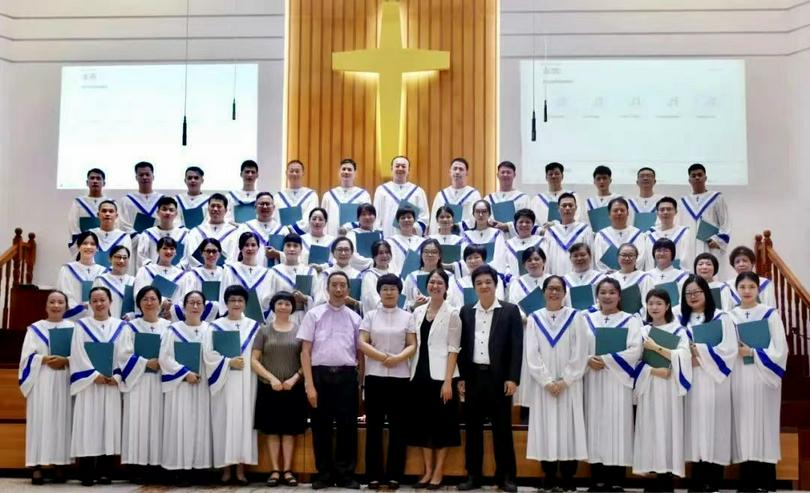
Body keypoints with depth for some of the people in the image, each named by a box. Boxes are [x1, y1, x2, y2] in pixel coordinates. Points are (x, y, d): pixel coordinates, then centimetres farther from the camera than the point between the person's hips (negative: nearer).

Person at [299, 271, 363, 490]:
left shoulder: (355, 318, 9)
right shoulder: (314, 314, 3)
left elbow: (360, 353, 11)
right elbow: (305, 352, 0)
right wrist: (310, 384, -7)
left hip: (346, 376, 1)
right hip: (321, 375, -1)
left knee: (347, 426, 3)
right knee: (321, 427, 6)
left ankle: (346, 474, 15)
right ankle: (324, 474, 18)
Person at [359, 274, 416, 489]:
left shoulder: (407, 317, 8)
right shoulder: (370, 316, 7)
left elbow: (412, 345, 2)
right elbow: (362, 343, -1)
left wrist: (398, 358, -16)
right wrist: (384, 357, -13)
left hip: (400, 377, 0)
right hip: (374, 376, 0)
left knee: (397, 426, 2)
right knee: (374, 425, 2)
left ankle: (394, 475, 8)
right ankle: (374, 475, 7)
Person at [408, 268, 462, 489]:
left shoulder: (452, 313, -3)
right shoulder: (418, 311, 10)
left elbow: (453, 349, -7)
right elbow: (413, 344, 12)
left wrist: (448, 381, -14)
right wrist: (413, 373, 4)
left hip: (440, 376, -5)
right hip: (420, 374, 5)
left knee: (442, 423, 1)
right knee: (422, 422, 8)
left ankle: (438, 472, 10)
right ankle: (427, 470, 17)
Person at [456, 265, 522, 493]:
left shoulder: (510, 311, 0)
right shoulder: (466, 311, 8)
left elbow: (516, 346, -4)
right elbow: (462, 346, 9)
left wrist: (512, 378, -10)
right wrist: (461, 377, 2)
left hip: (499, 377, -3)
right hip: (474, 376, 3)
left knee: (502, 428, 3)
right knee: (473, 427, 7)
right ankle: (473, 475, 15)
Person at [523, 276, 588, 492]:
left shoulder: (575, 317, 3)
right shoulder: (534, 319, 6)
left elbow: (579, 353, -3)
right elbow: (532, 354, -1)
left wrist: (564, 381, -11)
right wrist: (547, 381, -10)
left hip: (569, 384, -1)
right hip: (543, 384, 1)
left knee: (568, 427, -2)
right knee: (546, 428, 1)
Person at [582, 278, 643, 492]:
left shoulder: (631, 321, 5)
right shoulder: (587, 319, 13)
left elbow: (635, 351, -7)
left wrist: (606, 360, -13)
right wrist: (588, 360, -13)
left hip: (618, 380, -2)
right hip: (593, 380, 2)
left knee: (617, 425, -4)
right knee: (595, 424, 1)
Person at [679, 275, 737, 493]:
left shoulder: (721, 318, 3)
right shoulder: (681, 320, 15)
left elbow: (729, 349, -8)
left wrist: (699, 351, -12)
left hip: (713, 382, -3)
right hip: (690, 381, 4)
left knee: (712, 427, -6)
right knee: (695, 427, 2)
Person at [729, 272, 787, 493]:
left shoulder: (770, 314, 1)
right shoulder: (729, 316, 8)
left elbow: (780, 349, -5)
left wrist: (753, 352, -12)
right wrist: (737, 351, -9)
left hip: (762, 378, -2)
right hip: (738, 378, 2)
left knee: (762, 424, -3)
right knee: (743, 425, 2)